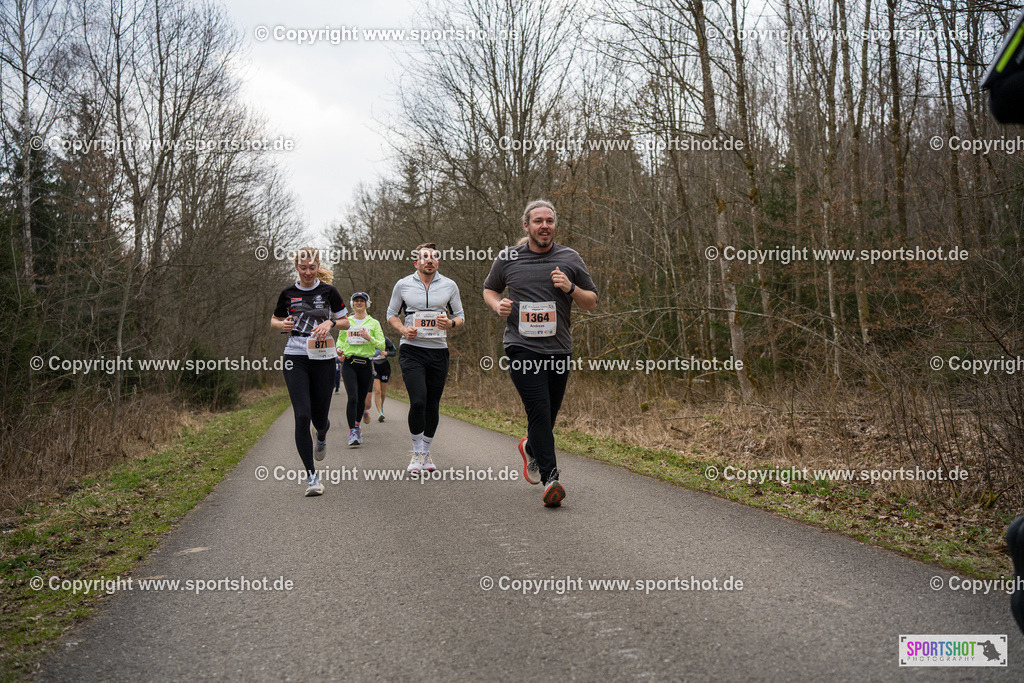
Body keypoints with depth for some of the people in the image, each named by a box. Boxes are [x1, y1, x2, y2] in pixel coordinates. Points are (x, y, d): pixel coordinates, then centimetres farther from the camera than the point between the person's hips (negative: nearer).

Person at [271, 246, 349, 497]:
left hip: (323, 360, 0)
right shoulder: (288, 293, 6)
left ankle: (321, 437, 48)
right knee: (302, 415, -12)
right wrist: (283, 324, -4)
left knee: (320, 417, 6)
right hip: (295, 358, 0)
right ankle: (311, 476, -4)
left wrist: (330, 322, -11)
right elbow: (274, 321, 19)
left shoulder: (328, 291, 3)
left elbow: (346, 322, 10)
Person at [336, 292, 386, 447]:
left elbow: (382, 345, 2)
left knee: (361, 399, 8)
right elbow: (340, 340, 17)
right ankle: (353, 433, -15)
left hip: (366, 364, 1)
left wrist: (369, 338, -14)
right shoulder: (346, 322, 10)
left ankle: (357, 425, 31)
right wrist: (339, 350, -4)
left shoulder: (373, 323, 7)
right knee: (353, 397, -16)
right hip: (349, 363, -1)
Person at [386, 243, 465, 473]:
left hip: (438, 350, 2)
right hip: (411, 350, -2)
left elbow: (460, 316, 13)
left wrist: (450, 323, -10)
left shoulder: (449, 286, 6)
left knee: (433, 405, 6)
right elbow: (391, 313, 13)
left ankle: (426, 453, 23)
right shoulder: (403, 285, 4)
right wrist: (403, 329, -7)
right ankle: (416, 453, 4)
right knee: (418, 401, -15)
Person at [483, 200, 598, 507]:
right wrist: (497, 305, -2)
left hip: (558, 349, 3)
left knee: (548, 414, 12)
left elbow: (592, 302, 11)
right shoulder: (507, 258, 5)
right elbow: (489, 289, 21)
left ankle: (531, 447, 44)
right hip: (522, 348, -2)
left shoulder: (570, 259, 7)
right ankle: (550, 477, -12)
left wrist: (571, 288, -9)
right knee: (539, 410, -15)